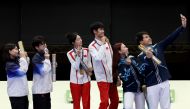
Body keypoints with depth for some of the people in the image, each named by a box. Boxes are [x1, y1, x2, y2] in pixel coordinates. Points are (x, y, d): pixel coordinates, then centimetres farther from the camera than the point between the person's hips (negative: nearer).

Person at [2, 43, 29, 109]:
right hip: (16, 94, -8)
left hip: (23, 92, 8)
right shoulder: (9, 64, -16)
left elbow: (25, 69, 22)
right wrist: (23, 58, -13)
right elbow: (22, 71, -23)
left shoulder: (17, 60, 6)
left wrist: (26, 57, 6)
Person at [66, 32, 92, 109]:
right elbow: (76, 66, -16)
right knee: (76, 102, 7)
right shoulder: (70, 53, -9)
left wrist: (90, 69, -9)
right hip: (75, 80, -2)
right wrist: (78, 55, -26)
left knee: (86, 102, 5)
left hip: (86, 79, 2)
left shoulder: (86, 51, 1)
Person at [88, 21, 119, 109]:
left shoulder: (107, 43, 10)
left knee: (115, 100, 11)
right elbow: (98, 58, -27)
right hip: (102, 78, -7)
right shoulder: (92, 46, -9)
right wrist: (103, 44, -19)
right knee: (105, 102, -16)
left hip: (111, 77, 7)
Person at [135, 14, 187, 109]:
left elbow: (171, 38, 1)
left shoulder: (158, 47, 10)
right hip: (151, 85, -3)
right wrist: (148, 58, -25)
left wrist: (182, 26, -9)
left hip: (164, 82, 3)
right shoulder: (140, 56, 1)